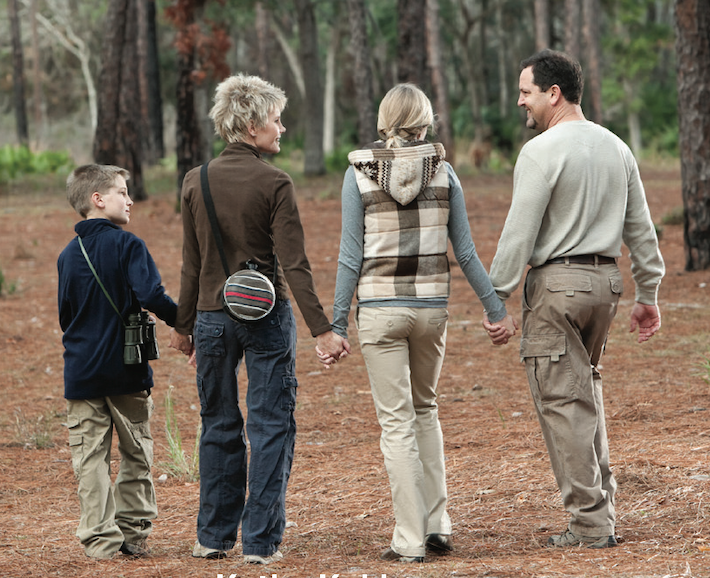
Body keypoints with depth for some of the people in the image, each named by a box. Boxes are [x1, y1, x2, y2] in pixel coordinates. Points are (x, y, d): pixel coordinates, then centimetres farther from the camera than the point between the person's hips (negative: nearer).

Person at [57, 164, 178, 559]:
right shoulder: (127, 245, -9)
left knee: (91, 458, 4)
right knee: (136, 452, 11)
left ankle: (101, 540, 1)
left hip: (81, 374, 4)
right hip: (126, 369, -4)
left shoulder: (68, 254, 7)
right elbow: (151, 296, -21)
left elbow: (65, 315, 13)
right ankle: (133, 533, 15)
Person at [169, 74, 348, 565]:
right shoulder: (274, 184, -10)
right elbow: (294, 265, -14)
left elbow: (192, 264, 6)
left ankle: (214, 537, 20)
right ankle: (261, 541, 0)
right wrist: (321, 329, -13)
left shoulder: (196, 182, 2)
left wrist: (184, 325, 15)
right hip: (266, 316, -4)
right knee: (271, 428, 2)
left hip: (212, 317, 4)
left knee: (219, 427, 15)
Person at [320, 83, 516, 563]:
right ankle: (437, 527, 16)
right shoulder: (442, 171, -1)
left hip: (380, 308, -2)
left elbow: (352, 256, -7)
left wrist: (337, 325, -2)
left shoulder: (360, 172, -5)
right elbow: (465, 250, 0)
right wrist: (496, 308, 8)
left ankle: (411, 540, 1)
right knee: (425, 409, 21)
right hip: (431, 306, 2)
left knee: (397, 422, 3)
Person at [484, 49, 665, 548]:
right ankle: (601, 501, 19)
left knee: (563, 400, -3)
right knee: (587, 386, 21)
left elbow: (520, 232, -15)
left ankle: (591, 522, -3)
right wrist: (648, 295, 20)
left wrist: (496, 298, -10)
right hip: (606, 281, 7)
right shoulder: (616, 148, 10)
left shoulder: (542, 151, -12)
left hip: (557, 282, -7)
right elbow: (641, 229, 13)